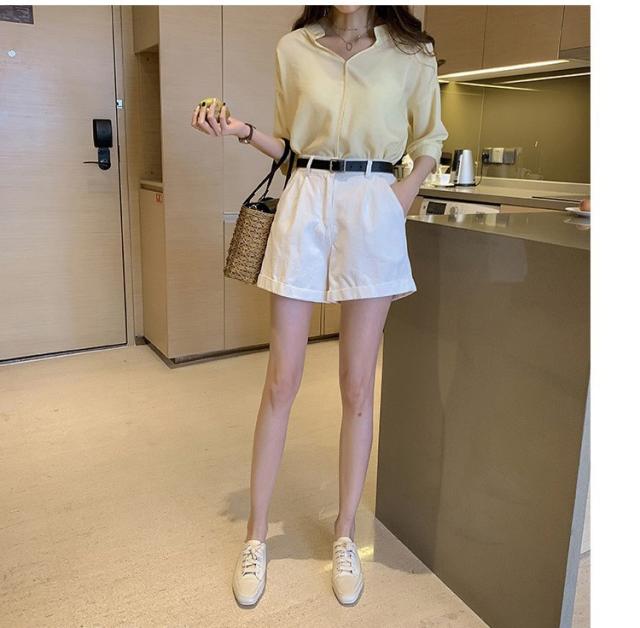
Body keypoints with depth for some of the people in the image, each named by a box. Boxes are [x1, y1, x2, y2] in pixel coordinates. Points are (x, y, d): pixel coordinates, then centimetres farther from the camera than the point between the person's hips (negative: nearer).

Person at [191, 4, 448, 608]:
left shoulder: (413, 56, 4)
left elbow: (429, 140, 16)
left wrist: (406, 189, -1)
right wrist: (243, 130, -2)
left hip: (373, 212, 0)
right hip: (305, 206, 1)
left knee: (357, 387, 3)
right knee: (281, 381, 2)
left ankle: (345, 534, 23)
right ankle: (256, 534, 19)